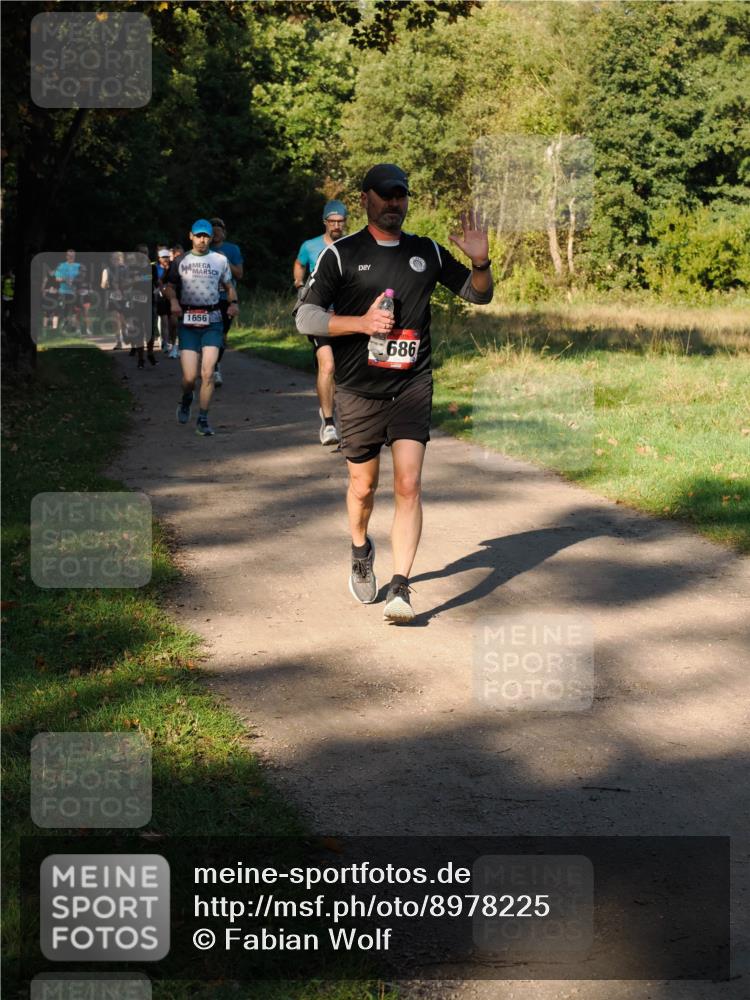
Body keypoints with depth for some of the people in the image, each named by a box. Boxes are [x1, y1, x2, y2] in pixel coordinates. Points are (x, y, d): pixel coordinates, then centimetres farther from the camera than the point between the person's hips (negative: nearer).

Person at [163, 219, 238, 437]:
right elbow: (169, 286, 16)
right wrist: (173, 300, -6)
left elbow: (229, 285, 17)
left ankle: (203, 420, -1)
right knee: (189, 376, -6)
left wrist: (233, 302, -3)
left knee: (208, 373, -10)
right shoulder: (181, 261, 9)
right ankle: (186, 401, 28)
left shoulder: (220, 260, 9)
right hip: (188, 322, 0)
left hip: (212, 322, 0)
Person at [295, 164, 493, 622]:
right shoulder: (341, 254, -1)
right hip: (359, 391, -1)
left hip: (412, 386, 1)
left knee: (409, 485, -13)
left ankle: (400, 589, -13)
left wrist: (480, 263, -6)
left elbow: (478, 295, 16)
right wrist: (361, 322, -18)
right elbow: (306, 317, -5)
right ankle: (361, 551, 42)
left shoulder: (428, 252, 8)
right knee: (363, 487, 11)